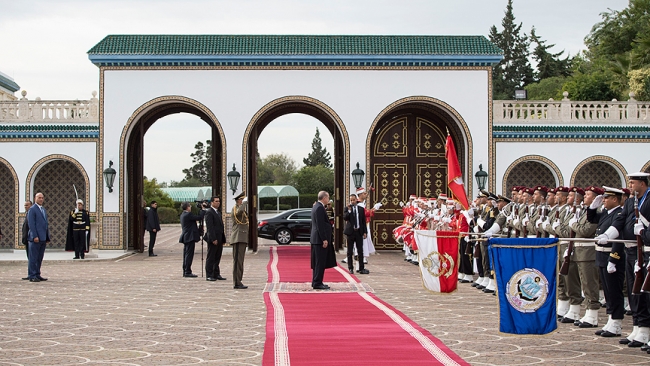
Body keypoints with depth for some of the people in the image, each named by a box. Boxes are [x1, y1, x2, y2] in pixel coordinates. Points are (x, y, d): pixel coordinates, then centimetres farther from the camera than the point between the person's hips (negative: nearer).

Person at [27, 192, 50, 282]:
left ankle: (37, 275, 15)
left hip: (43, 238, 8)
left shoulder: (44, 210, 20)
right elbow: (31, 224, -12)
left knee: (39, 258, 10)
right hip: (36, 238, -8)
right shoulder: (32, 209, -5)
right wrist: (35, 236, -19)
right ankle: (32, 276, -4)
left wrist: (47, 237, 16)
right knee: (33, 258, -5)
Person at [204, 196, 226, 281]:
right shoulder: (209, 212, -9)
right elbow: (210, 227, -16)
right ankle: (209, 275, 0)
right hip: (213, 239, -9)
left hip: (219, 239, 9)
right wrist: (213, 239, -22)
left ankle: (216, 274, 15)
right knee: (210, 258, -3)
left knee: (217, 258, 11)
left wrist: (223, 239, 14)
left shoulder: (218, 212, 20)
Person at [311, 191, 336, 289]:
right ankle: (317, 283, -4)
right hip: (320, 239, -11)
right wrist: (324, 239, -21)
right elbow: (320, 225, -21)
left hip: (316, 239, 11)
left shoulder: (316, 206, 15)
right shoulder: (320, 208, -17)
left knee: (318, 262, 14)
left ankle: (316, 282, 20)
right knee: (320, 262, -6)